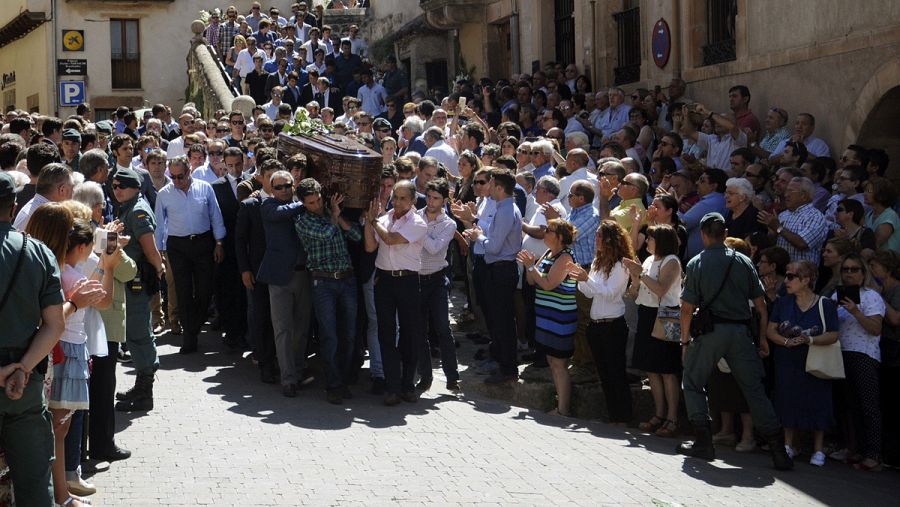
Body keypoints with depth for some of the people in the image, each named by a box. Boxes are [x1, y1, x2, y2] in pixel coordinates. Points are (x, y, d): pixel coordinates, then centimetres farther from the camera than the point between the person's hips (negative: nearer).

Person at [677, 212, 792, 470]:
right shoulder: (743, 261, 5)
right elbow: (761, 305, 4)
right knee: (754, 388, 6)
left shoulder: (696, 264, -3)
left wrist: (685, 339, 4)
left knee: (693, 383, 15)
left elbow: (687, 307, -6)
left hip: (710, 330, -3)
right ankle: (779, 450, 2)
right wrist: (763, 338, 12)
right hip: (740, 331, 3)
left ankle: (703, 442, 11)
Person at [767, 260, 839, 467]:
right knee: (788, 401, 4)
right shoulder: (783, 303, 5)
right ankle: (788, 445, 17)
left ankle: (818, 450, 11)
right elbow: (770, 330, 3)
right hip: (787, 362, 3)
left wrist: (810, 340, -24)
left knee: (817, 403, -1)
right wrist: (787, 342, -15)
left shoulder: (825, 304, -5)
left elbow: (833, 335, -8)